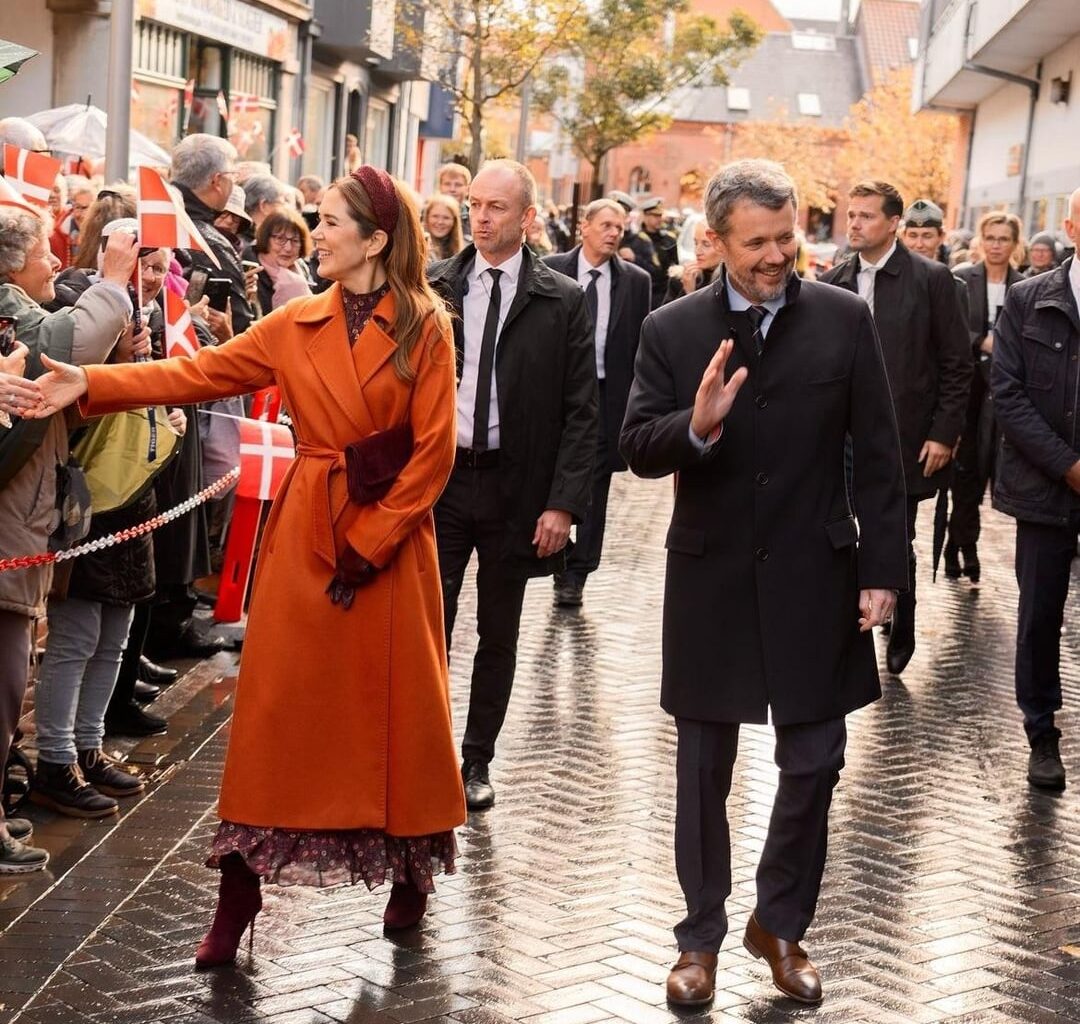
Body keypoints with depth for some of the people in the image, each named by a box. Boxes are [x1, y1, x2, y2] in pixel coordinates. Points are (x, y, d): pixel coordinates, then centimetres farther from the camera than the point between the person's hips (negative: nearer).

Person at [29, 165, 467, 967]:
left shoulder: (426, 327, -5)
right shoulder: (295, 326, 5)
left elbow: (433, 451, -9)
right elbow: (199, 374, -1)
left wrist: (369, 541, -12)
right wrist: (93, 384, -12)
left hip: (391, 540, -3)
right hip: (304, 532, 3)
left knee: (395, 705, 6)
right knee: (279, 702, 2)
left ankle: (411, 873, 26)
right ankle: (239, 897, 8)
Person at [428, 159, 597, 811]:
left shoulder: (563, 303, -1)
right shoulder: (432, 288, 3)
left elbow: (581, 411, -2)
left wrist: (564, 503, -9)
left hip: (516, 488, 0)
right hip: (437, 476, 1)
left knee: (499, 634, 11)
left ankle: (477, 761, 25)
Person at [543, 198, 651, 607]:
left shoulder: (636, 281, 3)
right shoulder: (550, 270, 0)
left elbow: (641, 344, 4)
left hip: (608, 395, 1)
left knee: (594, 489, 5)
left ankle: (576, 573, 13)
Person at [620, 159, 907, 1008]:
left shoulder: (845, 320, -4)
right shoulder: (672, 330, -3)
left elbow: (878, 455, -2)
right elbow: (638, 449, -8)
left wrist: (884, 568, -4)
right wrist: (696, 426, -28)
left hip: (814, 578, 0)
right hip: (711, 581, 0)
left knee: (813, 765, 7)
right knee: (704, 770, 11)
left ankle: (781, 924, 28)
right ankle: (702, 934, 27)